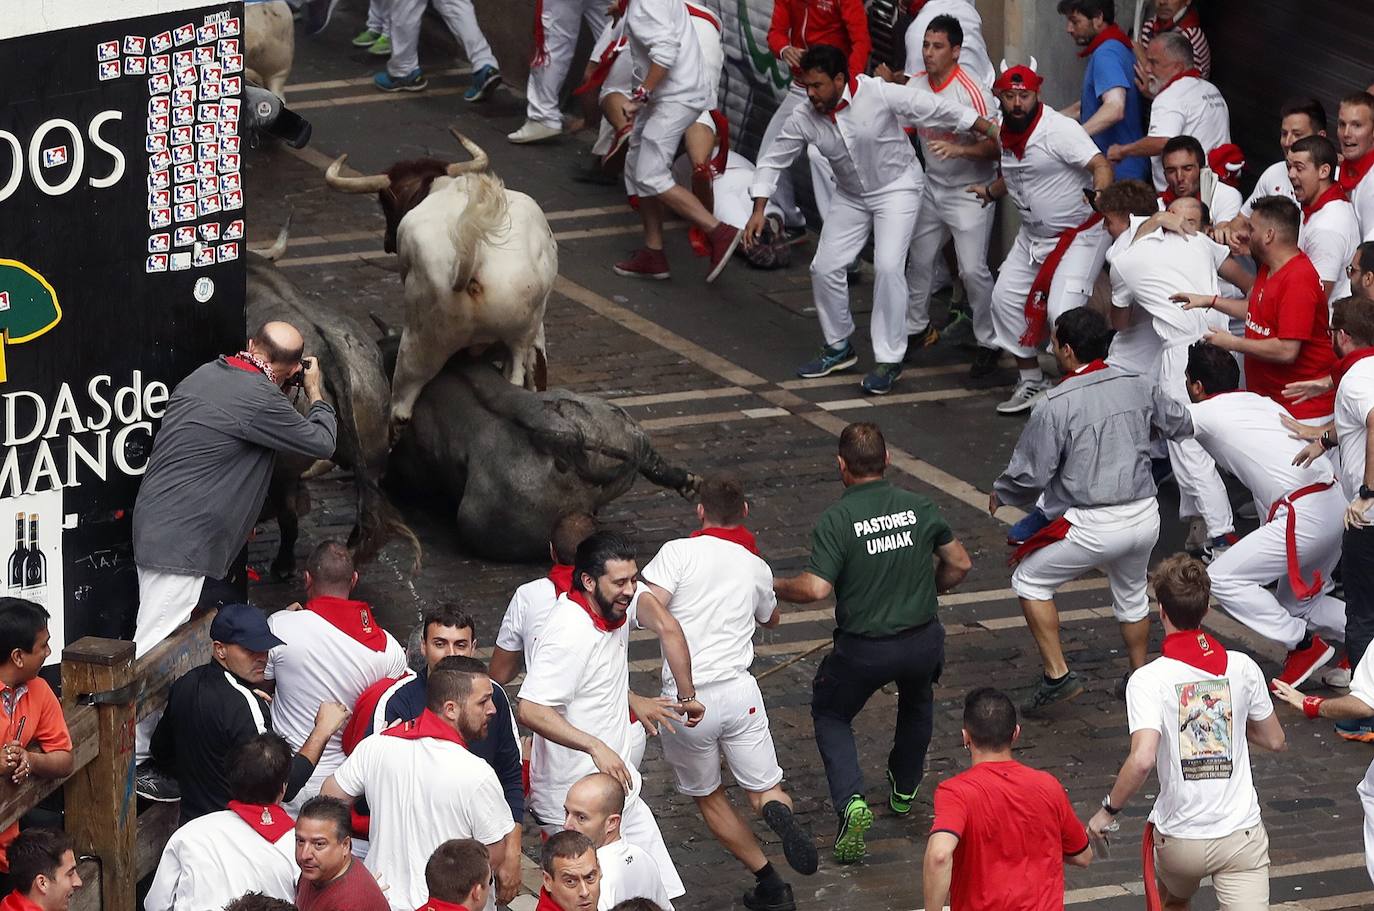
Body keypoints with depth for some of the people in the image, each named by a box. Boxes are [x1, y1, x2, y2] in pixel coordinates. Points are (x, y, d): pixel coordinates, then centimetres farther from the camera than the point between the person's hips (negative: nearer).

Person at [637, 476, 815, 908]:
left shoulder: (679, 552, -5)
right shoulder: (756, 567, 11)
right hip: (739, 692, 2)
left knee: (709, 798, 18)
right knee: (765, 790, 12)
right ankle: (777, 811, -26)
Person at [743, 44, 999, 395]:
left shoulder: (879, 95, -27)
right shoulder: (804, 119, -15)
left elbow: (938, 109, -19)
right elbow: (773, 160, -2)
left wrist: (991, 131, -14)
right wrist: (759, 210, -9)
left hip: (897, 186, -5)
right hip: (851, 195, 5)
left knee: (888, 266, -19)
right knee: (825, 268, 2)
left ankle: (889, 360, -10)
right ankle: (839, 348, 24)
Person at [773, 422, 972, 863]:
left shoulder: (836, 519, -17)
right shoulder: (919, 507, -4)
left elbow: (816, 589, -23)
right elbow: (959, 564, 5)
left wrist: (774, 587, -5)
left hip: (863, 651, -4)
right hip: (924, 641, 4)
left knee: (831, 715, 20)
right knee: (917, 701, 36)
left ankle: (851, 801, -3)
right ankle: (904, 789, 47)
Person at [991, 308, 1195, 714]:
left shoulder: (1055, 407, -15)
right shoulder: (1139, 387, 1)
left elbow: (1030, 474, -10)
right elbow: (1182, 424, 18)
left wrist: (999, 495, 12)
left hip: (1094, 526, -6)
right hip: (1145, 517, 6)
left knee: (1030, 581, 13)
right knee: (1131, 592, 30)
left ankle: (1057, 676, 6)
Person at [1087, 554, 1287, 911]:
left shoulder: (1148, 680, -12)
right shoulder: (1242, 667, -1)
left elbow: (1142, 759, -24)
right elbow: (1275, 741, 12)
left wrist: (1108, 810, -9)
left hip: (1180, 841, -1)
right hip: (1241, 834, 1)